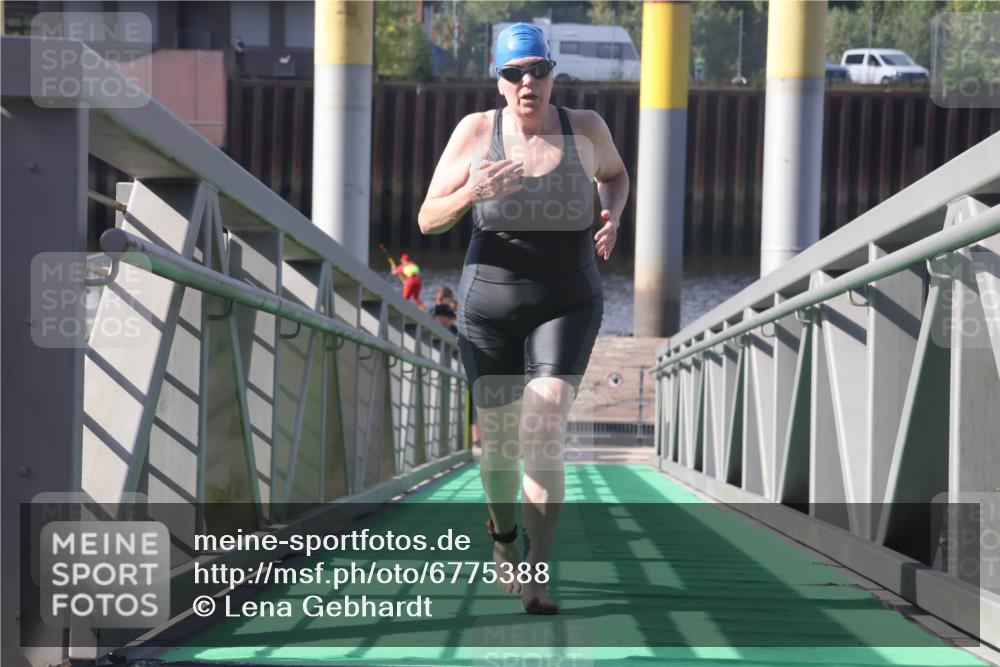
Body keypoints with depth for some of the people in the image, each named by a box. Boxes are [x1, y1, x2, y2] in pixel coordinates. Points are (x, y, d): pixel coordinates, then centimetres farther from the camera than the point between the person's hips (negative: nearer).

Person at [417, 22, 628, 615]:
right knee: (500, 443, 11)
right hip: (489, 307, 1)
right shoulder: (476, 131, -10)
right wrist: (471, 193, -28)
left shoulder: (585, 127, -7)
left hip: (567, 307, -1)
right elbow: (428, 221, -7)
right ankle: (503, 534, 44)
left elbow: (615, 174, 16)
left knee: (544, 434, -20)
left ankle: (535, 578, -15)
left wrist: (613, 217, -5)